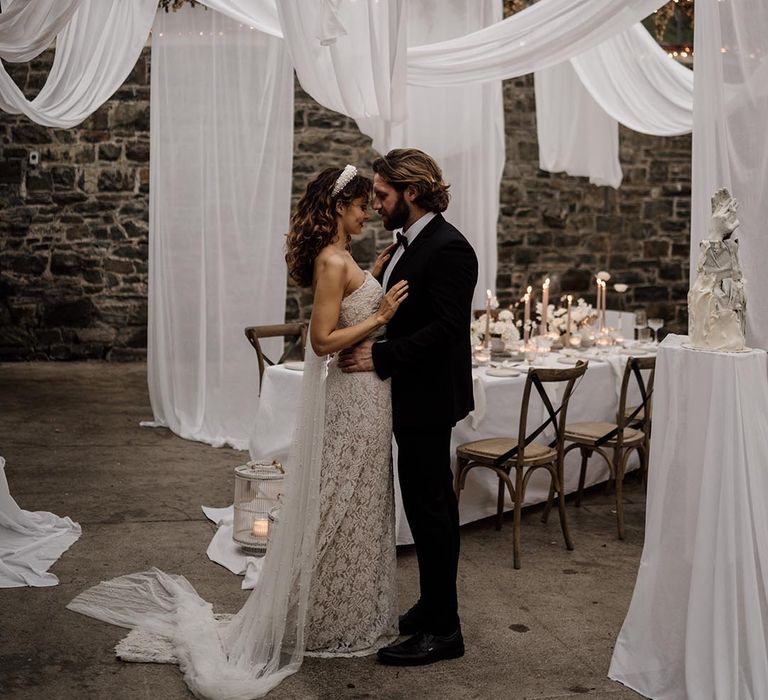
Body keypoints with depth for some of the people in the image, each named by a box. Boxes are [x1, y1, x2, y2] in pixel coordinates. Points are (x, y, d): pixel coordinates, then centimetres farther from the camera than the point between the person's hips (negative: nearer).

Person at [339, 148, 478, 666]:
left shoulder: (448, 249, -17)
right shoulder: (409, 243, 12)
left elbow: (447, 328, -24)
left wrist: (380, 355, -22)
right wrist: (371, 344, 3)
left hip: (429, 398, -10)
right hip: (411, 396, 10)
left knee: (430, 505, -3)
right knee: (428, 502, 17)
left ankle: (442, 629, 8)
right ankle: (433, 607, 30)